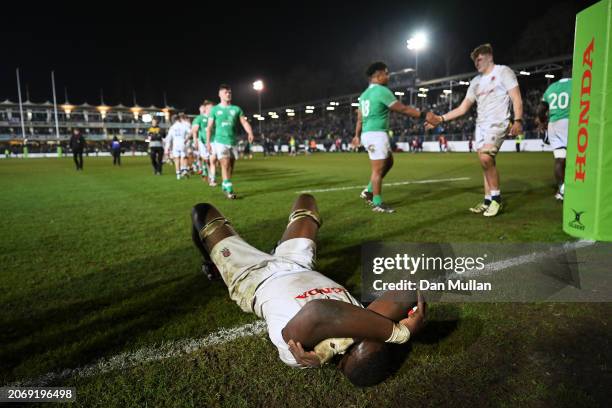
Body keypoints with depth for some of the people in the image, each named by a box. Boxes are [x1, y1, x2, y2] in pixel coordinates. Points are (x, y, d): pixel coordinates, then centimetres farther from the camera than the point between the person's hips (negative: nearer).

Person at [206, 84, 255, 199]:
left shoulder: (236, 109, 8)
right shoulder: (215, 109, 5)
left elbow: (244, 122, -2)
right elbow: (209, 127, 5)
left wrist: (250, 133, -21)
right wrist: (208, 142, -3)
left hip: (233, 141, 3)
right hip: (220, 141, -3)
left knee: (231, 166, 8)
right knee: (225, 164, -13)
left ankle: (225, 185, 25)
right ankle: (229, 190, -12)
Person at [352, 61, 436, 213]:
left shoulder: (364, 94, 16)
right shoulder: (382, 91, -11)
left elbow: (360, 118, 21)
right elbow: (403, 109, -11)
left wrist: (357, 136, 29)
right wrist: (423, 115, -7)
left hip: (367, 134, 10)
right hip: (377, 134, -10)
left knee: (388, 162, 19)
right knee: (378, 169, -4)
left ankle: (369, 191, 22)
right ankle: (377, 204, 4)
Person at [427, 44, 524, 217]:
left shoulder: (503, 71, 2)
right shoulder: (476, 81, 20)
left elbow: (516, 99, -6)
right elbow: (462, 108, 17)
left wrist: (517, 120, -20)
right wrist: (441, 119, 6)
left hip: (497, 123, -7)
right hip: (481, 125, 7)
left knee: (485, 157, -24)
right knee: (486, 162, 4)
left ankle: (496, 197, -12)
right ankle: (488, 201, 8)